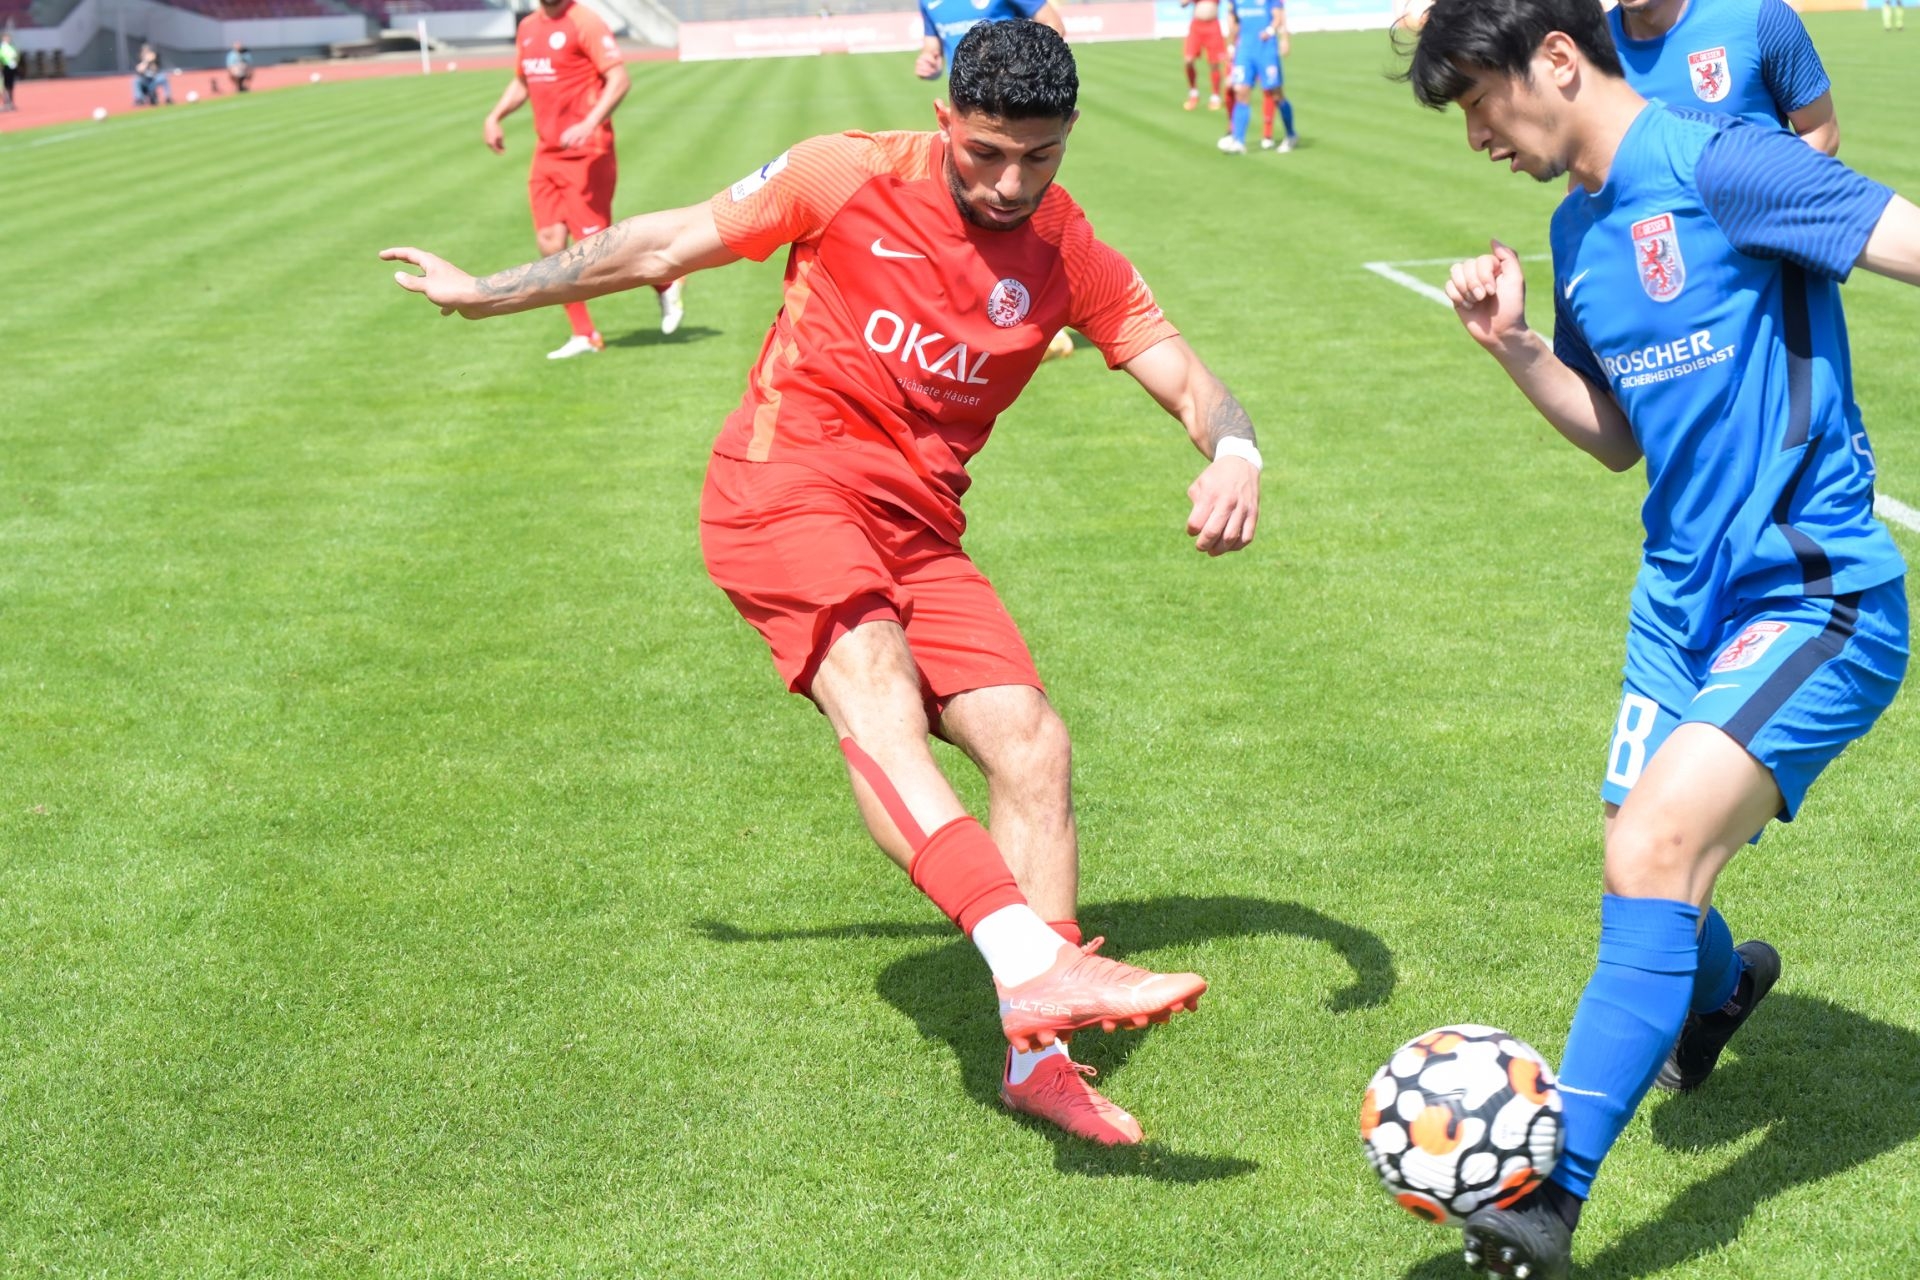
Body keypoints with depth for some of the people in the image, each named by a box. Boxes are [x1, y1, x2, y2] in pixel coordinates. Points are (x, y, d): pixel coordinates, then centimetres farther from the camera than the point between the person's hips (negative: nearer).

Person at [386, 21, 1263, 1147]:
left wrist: (1235, 453, -20)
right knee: (880, 705, -30)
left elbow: (1188, 381, 5)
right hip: (786, 492, -5)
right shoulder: (850, 176, -4)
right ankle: (1035, 960, -49)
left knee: (1034, 745, -12)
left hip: (918, 533, 5)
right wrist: (492, 292, 15)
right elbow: (670, 246, 7)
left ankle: (1038, 1052, -8)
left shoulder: (1067, 253, 4)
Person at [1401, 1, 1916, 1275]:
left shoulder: (1717, 165, -15)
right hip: (1682, 597, 8)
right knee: (1651, 876, 16)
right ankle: (1721, 987, 53)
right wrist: (1514, 344, 3)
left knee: (1652, 852, -23)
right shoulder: (1580, 230, 10)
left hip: (1812, 600, -8)